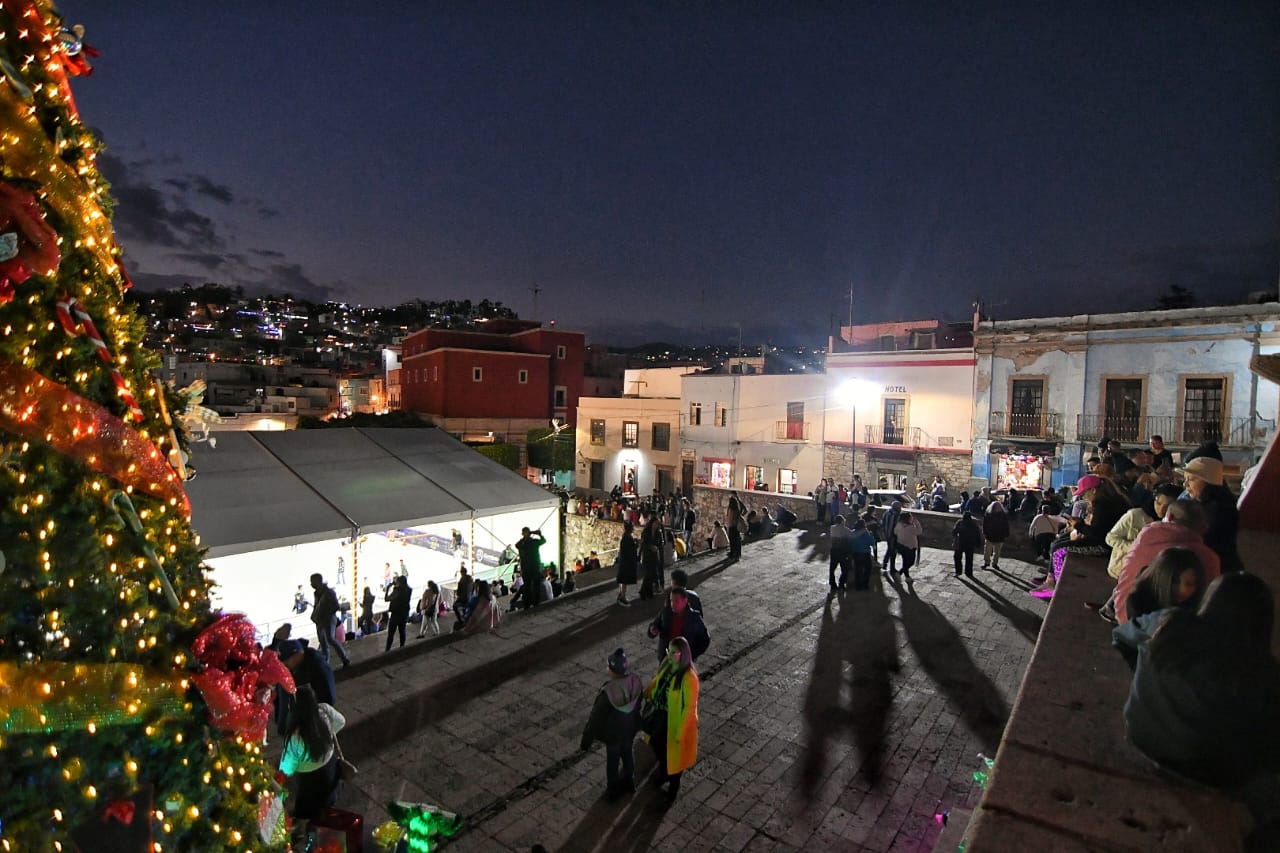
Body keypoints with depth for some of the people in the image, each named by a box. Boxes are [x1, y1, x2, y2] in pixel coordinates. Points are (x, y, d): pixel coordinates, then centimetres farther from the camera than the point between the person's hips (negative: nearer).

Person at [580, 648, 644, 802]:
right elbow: (638, 704, -3)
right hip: (630, 728, 4)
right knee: (627, 754, 29)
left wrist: (587, 738, -10)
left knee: (612, 761, 21)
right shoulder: (636, 682, -23)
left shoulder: (608, 693, -39)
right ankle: (628, 781, 52)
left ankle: (612, 791, 42)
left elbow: (596, 718, -25)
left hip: (613, 733, -4)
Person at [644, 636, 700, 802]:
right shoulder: (667, 663, -11)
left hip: (676, 720, -7)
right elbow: (657, 682, 8)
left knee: (674, 752, 17)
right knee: (657, 744, 27)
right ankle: (663, 772, 57)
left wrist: (680, 732, -19)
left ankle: (674, 784, 46)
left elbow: (689, 707, -24)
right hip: (660, 715, 7)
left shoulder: (689, 677, -32)